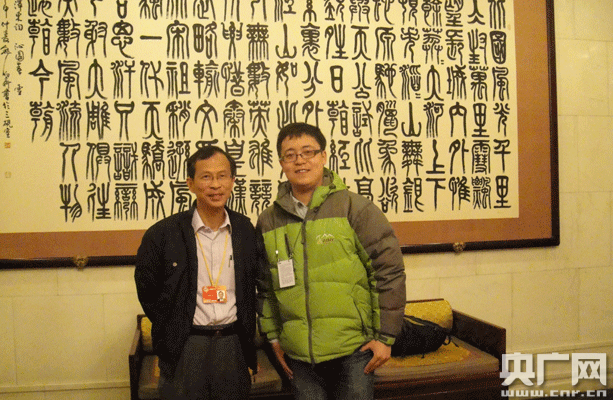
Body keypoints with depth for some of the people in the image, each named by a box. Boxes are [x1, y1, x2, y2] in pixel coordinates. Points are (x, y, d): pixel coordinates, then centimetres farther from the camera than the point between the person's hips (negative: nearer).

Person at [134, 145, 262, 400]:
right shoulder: (163, 234, -6)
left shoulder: (246, 231, 1)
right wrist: (172, 330, 4)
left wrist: (246, 336, 9)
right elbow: (146, 290, 4)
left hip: (233, 344, 2)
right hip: (185, 348, -2)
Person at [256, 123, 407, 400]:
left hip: (354, 349, -3)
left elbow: (390, 271, -6)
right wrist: (274, 336, 13)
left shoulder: (354, 208, -6)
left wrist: (385, 336, -6)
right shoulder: (268, 221, 5)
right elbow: (265, 286, 14)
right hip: (299, 355, 3)